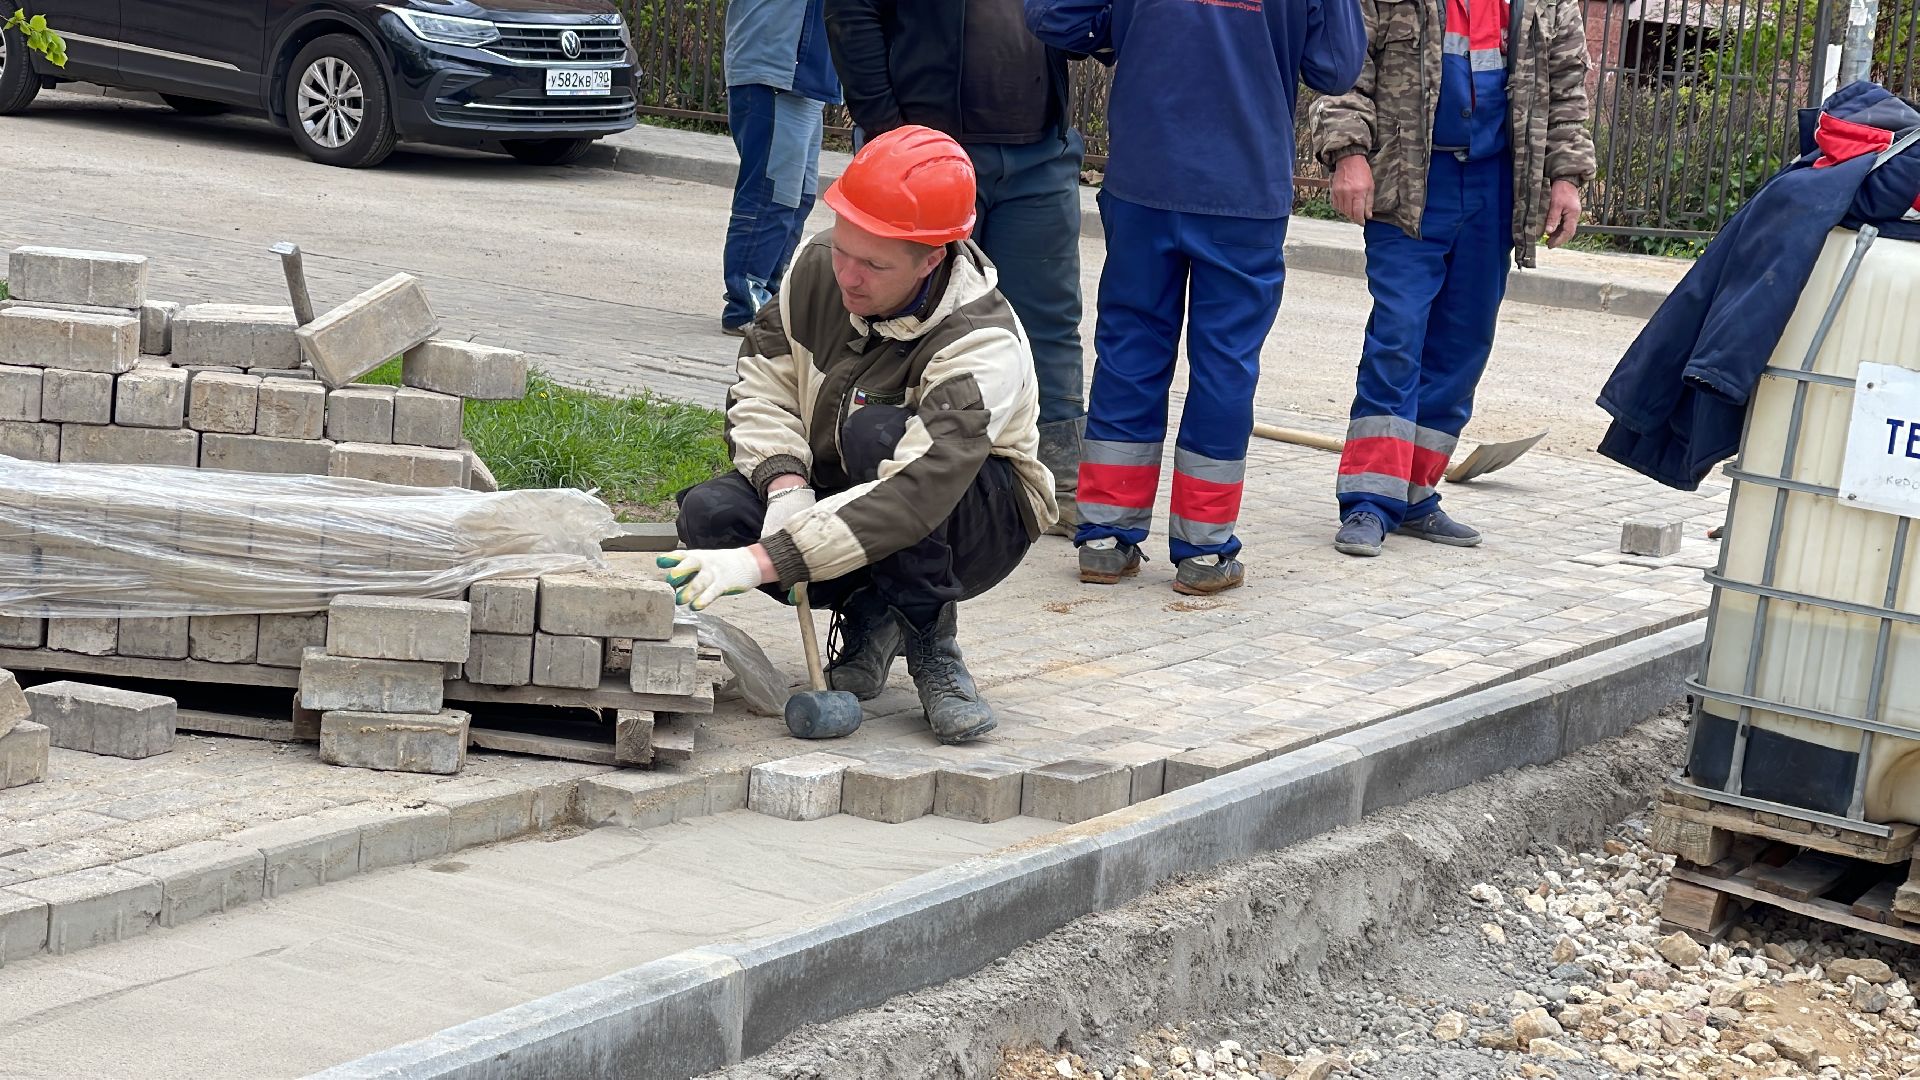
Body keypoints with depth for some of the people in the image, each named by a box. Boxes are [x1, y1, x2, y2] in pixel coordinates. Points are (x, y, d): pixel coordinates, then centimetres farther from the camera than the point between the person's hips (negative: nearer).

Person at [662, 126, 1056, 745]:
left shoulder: (983, 348, -32)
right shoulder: (816, 266, -12)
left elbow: (914, 496, -43)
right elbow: (761, 388, -5)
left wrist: (763, 560, -50)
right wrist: (786, 483, -28)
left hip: (979, 524, -5)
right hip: (832, 489, 6)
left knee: (876, 432, -38)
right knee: (710, 514, -23)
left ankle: (931, 649, -21)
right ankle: (871, 618, -3)